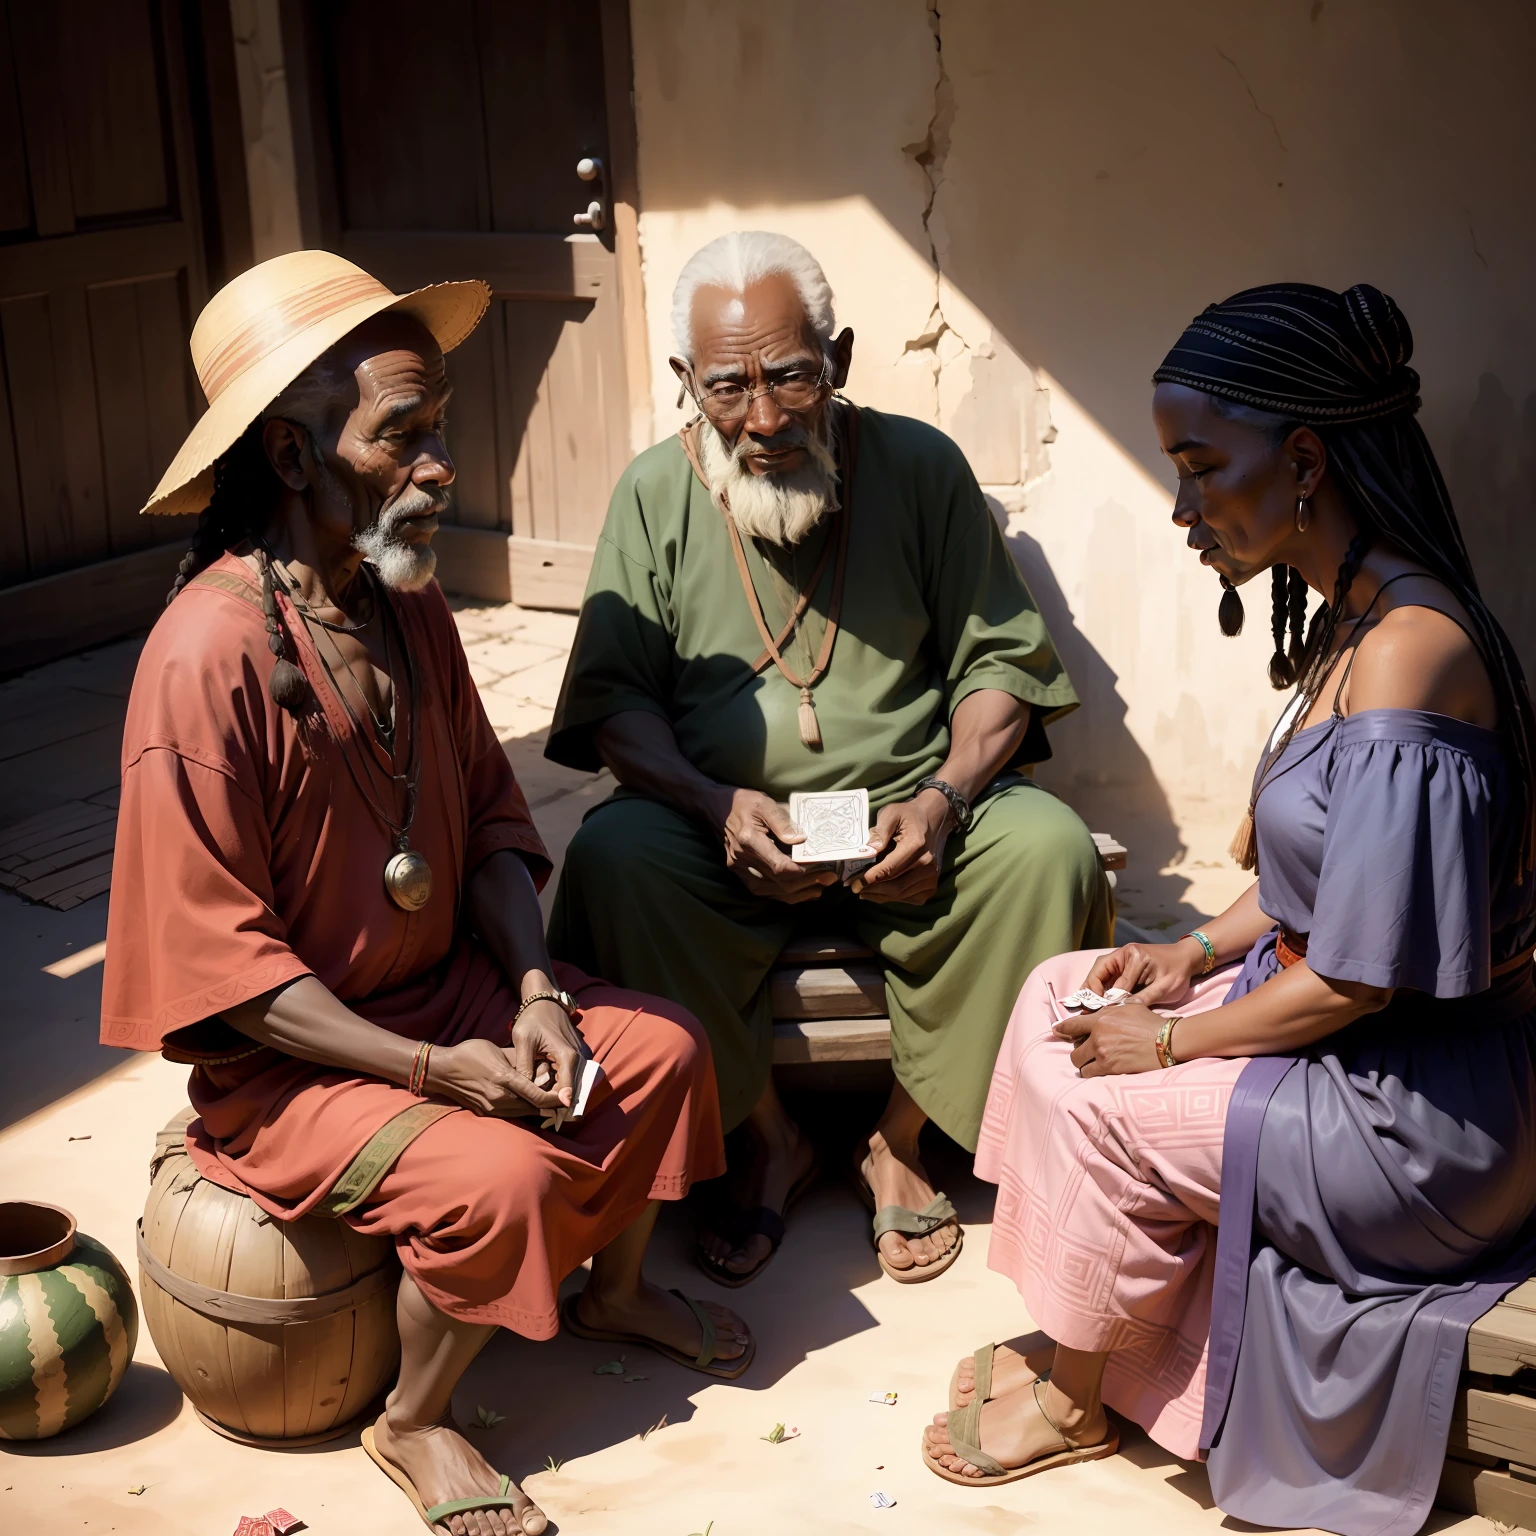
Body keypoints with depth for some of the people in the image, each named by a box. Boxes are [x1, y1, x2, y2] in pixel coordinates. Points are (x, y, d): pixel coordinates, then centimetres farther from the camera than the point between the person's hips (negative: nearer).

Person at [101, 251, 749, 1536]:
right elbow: (222, 962, -25)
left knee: (663, 1049, 2)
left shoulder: (408, 608, -1)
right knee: (497, 1176, -26)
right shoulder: (207, 659, -27)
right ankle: (414, 1427, 3)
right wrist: (431, 1070, -24)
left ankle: (615, 1291, 29)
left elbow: (490, 819, 7)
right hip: (286, 1053, -8)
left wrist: (535, 987, -9)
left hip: (442, 985, 8)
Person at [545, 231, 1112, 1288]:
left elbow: (1001, 659, 3)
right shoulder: (656, 493, 1)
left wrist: (944, 795, -16)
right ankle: (769, 1140, -7)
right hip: (718, 822, 0)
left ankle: (901, 1139, -5)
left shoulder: (921, 466, 0)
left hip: (908, 814, 1)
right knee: (613, 863, -31)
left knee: (1049, 851, -28)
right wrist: (716, 803, -21)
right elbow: (614, 699, -2)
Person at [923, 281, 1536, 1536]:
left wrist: (1174, 1040, -14)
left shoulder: (1408, 655, -28)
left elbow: (1363, 977, -26)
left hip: (1422, 1118, -10)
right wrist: (1201, 952, 5)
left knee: (1096, 1101, -11)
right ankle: (1077, 1338, 18)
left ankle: (1079, 1397, 15)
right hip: (1333, 1011, 10)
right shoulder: (1355, 618, 4)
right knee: (1059, 999, 8)